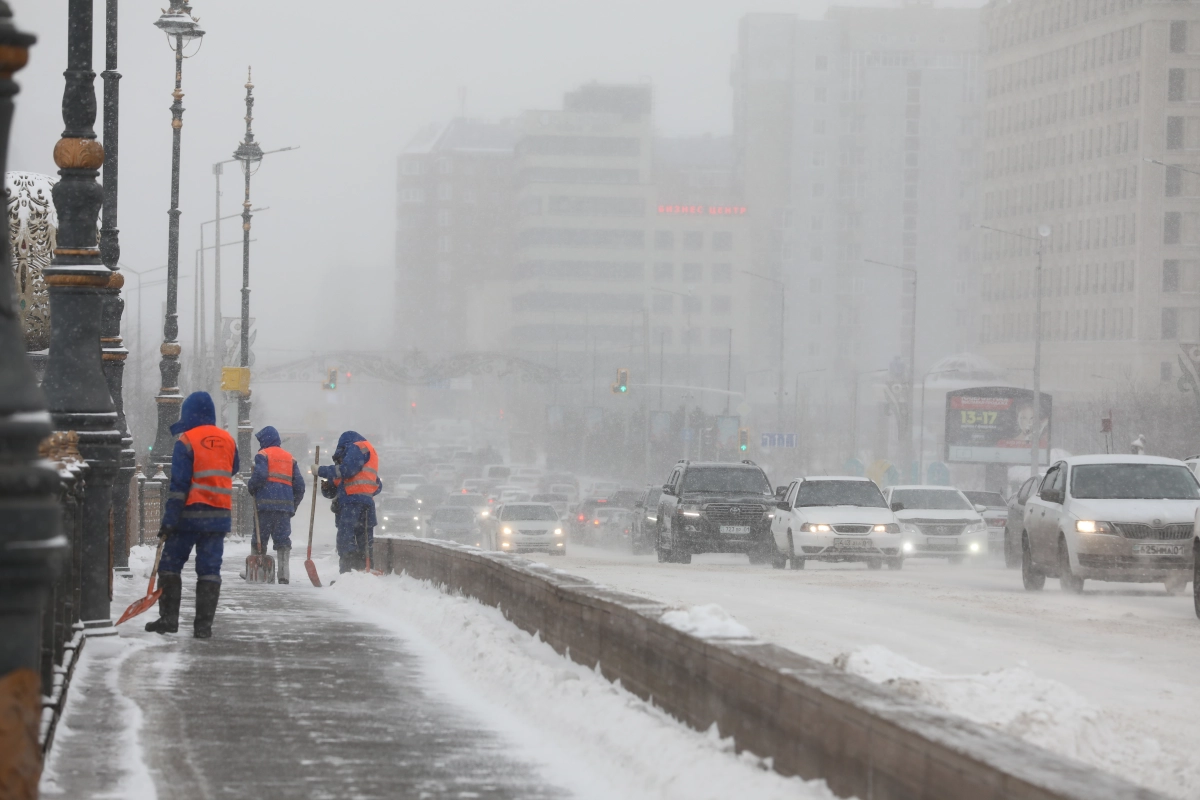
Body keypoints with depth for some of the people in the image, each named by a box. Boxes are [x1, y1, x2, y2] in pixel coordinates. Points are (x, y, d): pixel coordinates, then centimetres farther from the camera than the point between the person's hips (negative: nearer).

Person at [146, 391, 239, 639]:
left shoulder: (186, 440, -9)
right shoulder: (228, 441, 7)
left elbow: (179, 483, -12)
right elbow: (233, 470, 24)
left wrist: (169, 520, -11)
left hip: (190, 514, -4)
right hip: (219, 515, 4)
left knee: (170, 564, 7)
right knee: (209, 569, 4)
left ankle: (169, 618, 5)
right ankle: (203, 624, -1)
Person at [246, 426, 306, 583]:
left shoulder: (263, 455, 2)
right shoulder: (290, 458, 20)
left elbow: (259, 475, -15)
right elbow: (299, 484, 16)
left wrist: (250, 488, 3)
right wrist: (293, 506, 21)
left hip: (266, 504, -5)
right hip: (285, 505, 5)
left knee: (260, 539, 2)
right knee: (283, 539, 2)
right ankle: (284, 574, -7)